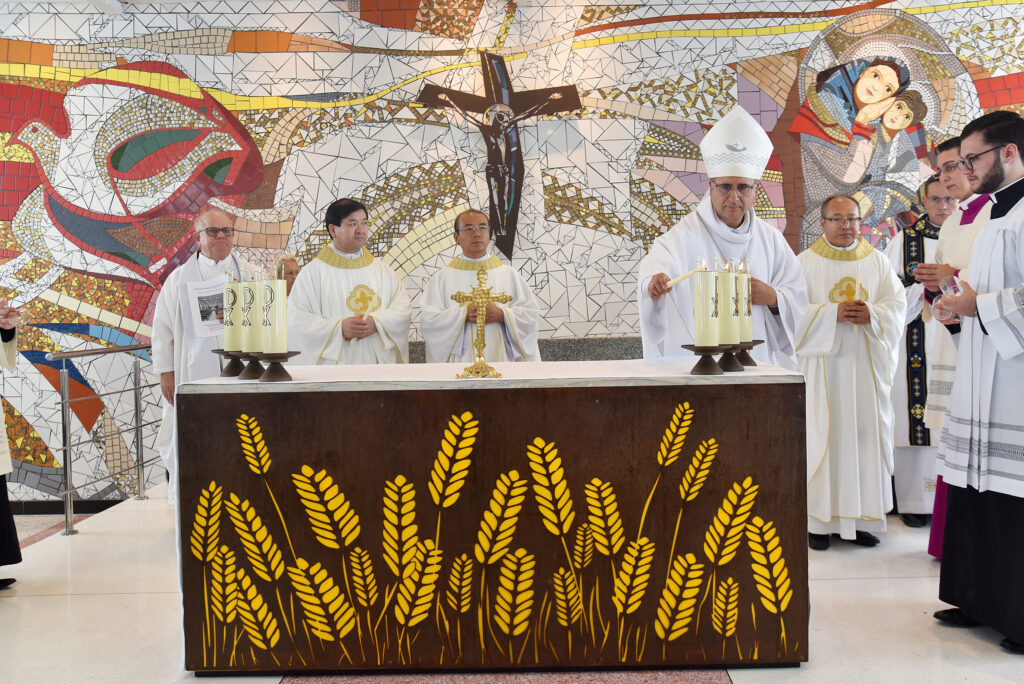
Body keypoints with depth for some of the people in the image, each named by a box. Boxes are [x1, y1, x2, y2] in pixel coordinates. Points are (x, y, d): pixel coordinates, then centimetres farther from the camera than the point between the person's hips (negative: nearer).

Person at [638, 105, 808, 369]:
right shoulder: (685, 236, -5)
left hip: (761, 364, 4)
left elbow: (798, 299, 13)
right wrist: (655, 281, -48)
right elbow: (659, 261, -25)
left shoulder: (771, 240, 10)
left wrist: (773, 298, -8)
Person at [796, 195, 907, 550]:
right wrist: (833, 314, -19)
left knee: (866, 434, 3)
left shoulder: (877, 260, 11)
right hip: (823, 365, -3)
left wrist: (872, 314, -14)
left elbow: (898, 302, 5)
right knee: (823, 436, -2)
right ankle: (820, 520, 4)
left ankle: (861, 517, 12)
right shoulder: (806, 262, 2)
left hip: (867, 367, 3)